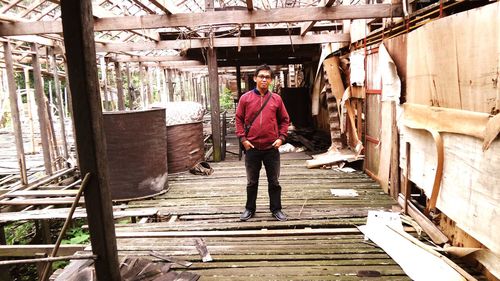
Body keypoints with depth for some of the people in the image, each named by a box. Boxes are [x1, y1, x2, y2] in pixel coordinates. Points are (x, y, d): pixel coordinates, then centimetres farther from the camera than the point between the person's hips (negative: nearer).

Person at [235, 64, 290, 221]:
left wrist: (281, 137, -2)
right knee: (251, 182, 13)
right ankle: (250, 209, 28)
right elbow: (239, 119, 3)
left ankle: (276, 209, 27)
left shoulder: (276, 99, 3)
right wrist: (243, 138, -6)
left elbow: (284, 120, 9)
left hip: (272, 148, 1)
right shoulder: (245, 98, 0)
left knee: (274, 181, 11)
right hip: (252, 148, 0)